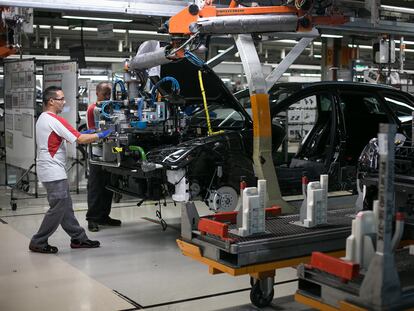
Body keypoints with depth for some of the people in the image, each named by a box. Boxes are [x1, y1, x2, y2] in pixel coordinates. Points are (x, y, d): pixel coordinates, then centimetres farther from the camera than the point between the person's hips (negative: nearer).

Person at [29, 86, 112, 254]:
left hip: (52, 170, 11)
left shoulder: (42, 119, 15)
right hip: (53, 171, -11)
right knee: (58, 208, -4)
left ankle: (78, 238, 20)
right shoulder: (54, 120, -18)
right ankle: (38, 243, 5)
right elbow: (80, 140, -19)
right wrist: (100, 135, -8)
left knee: (65, 207, 13)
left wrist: (82, 134, 14)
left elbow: (68, 137, 22)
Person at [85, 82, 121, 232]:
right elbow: (92, 131, -12)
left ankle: (104, 216, 23)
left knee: (108, 187, 12)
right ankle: (92, 219, 4)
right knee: (95, 187, -2)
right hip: (97, 153, -6)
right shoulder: (92, 109, -6)